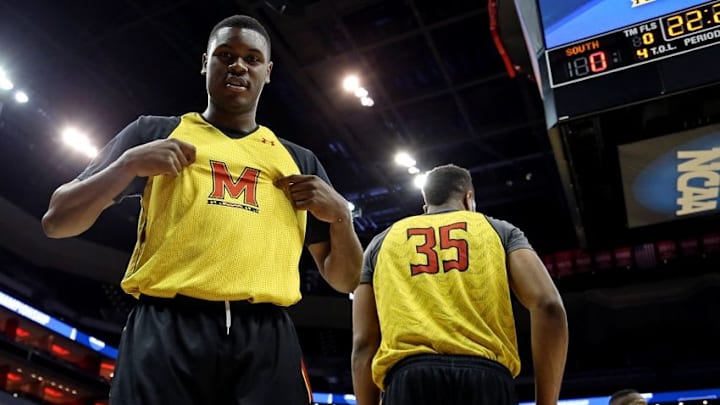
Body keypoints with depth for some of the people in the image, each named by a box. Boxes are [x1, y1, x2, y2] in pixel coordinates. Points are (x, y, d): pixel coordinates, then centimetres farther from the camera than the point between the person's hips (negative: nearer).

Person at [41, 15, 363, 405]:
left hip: (267, 341, 2)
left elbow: (345, 281, 20)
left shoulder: (299, 161, 20)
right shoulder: (156, 132, 15)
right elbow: (55, 222, 12)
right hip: (166, 332, -1)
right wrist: (128, 165, -3)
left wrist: (340, 215, 1)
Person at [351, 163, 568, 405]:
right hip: (487, 380, 0)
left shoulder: (383, 242, 24)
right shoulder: (500, 230, 21)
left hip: (408, 381, 1)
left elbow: (363, 343, 16)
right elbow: (549, 306, 4)